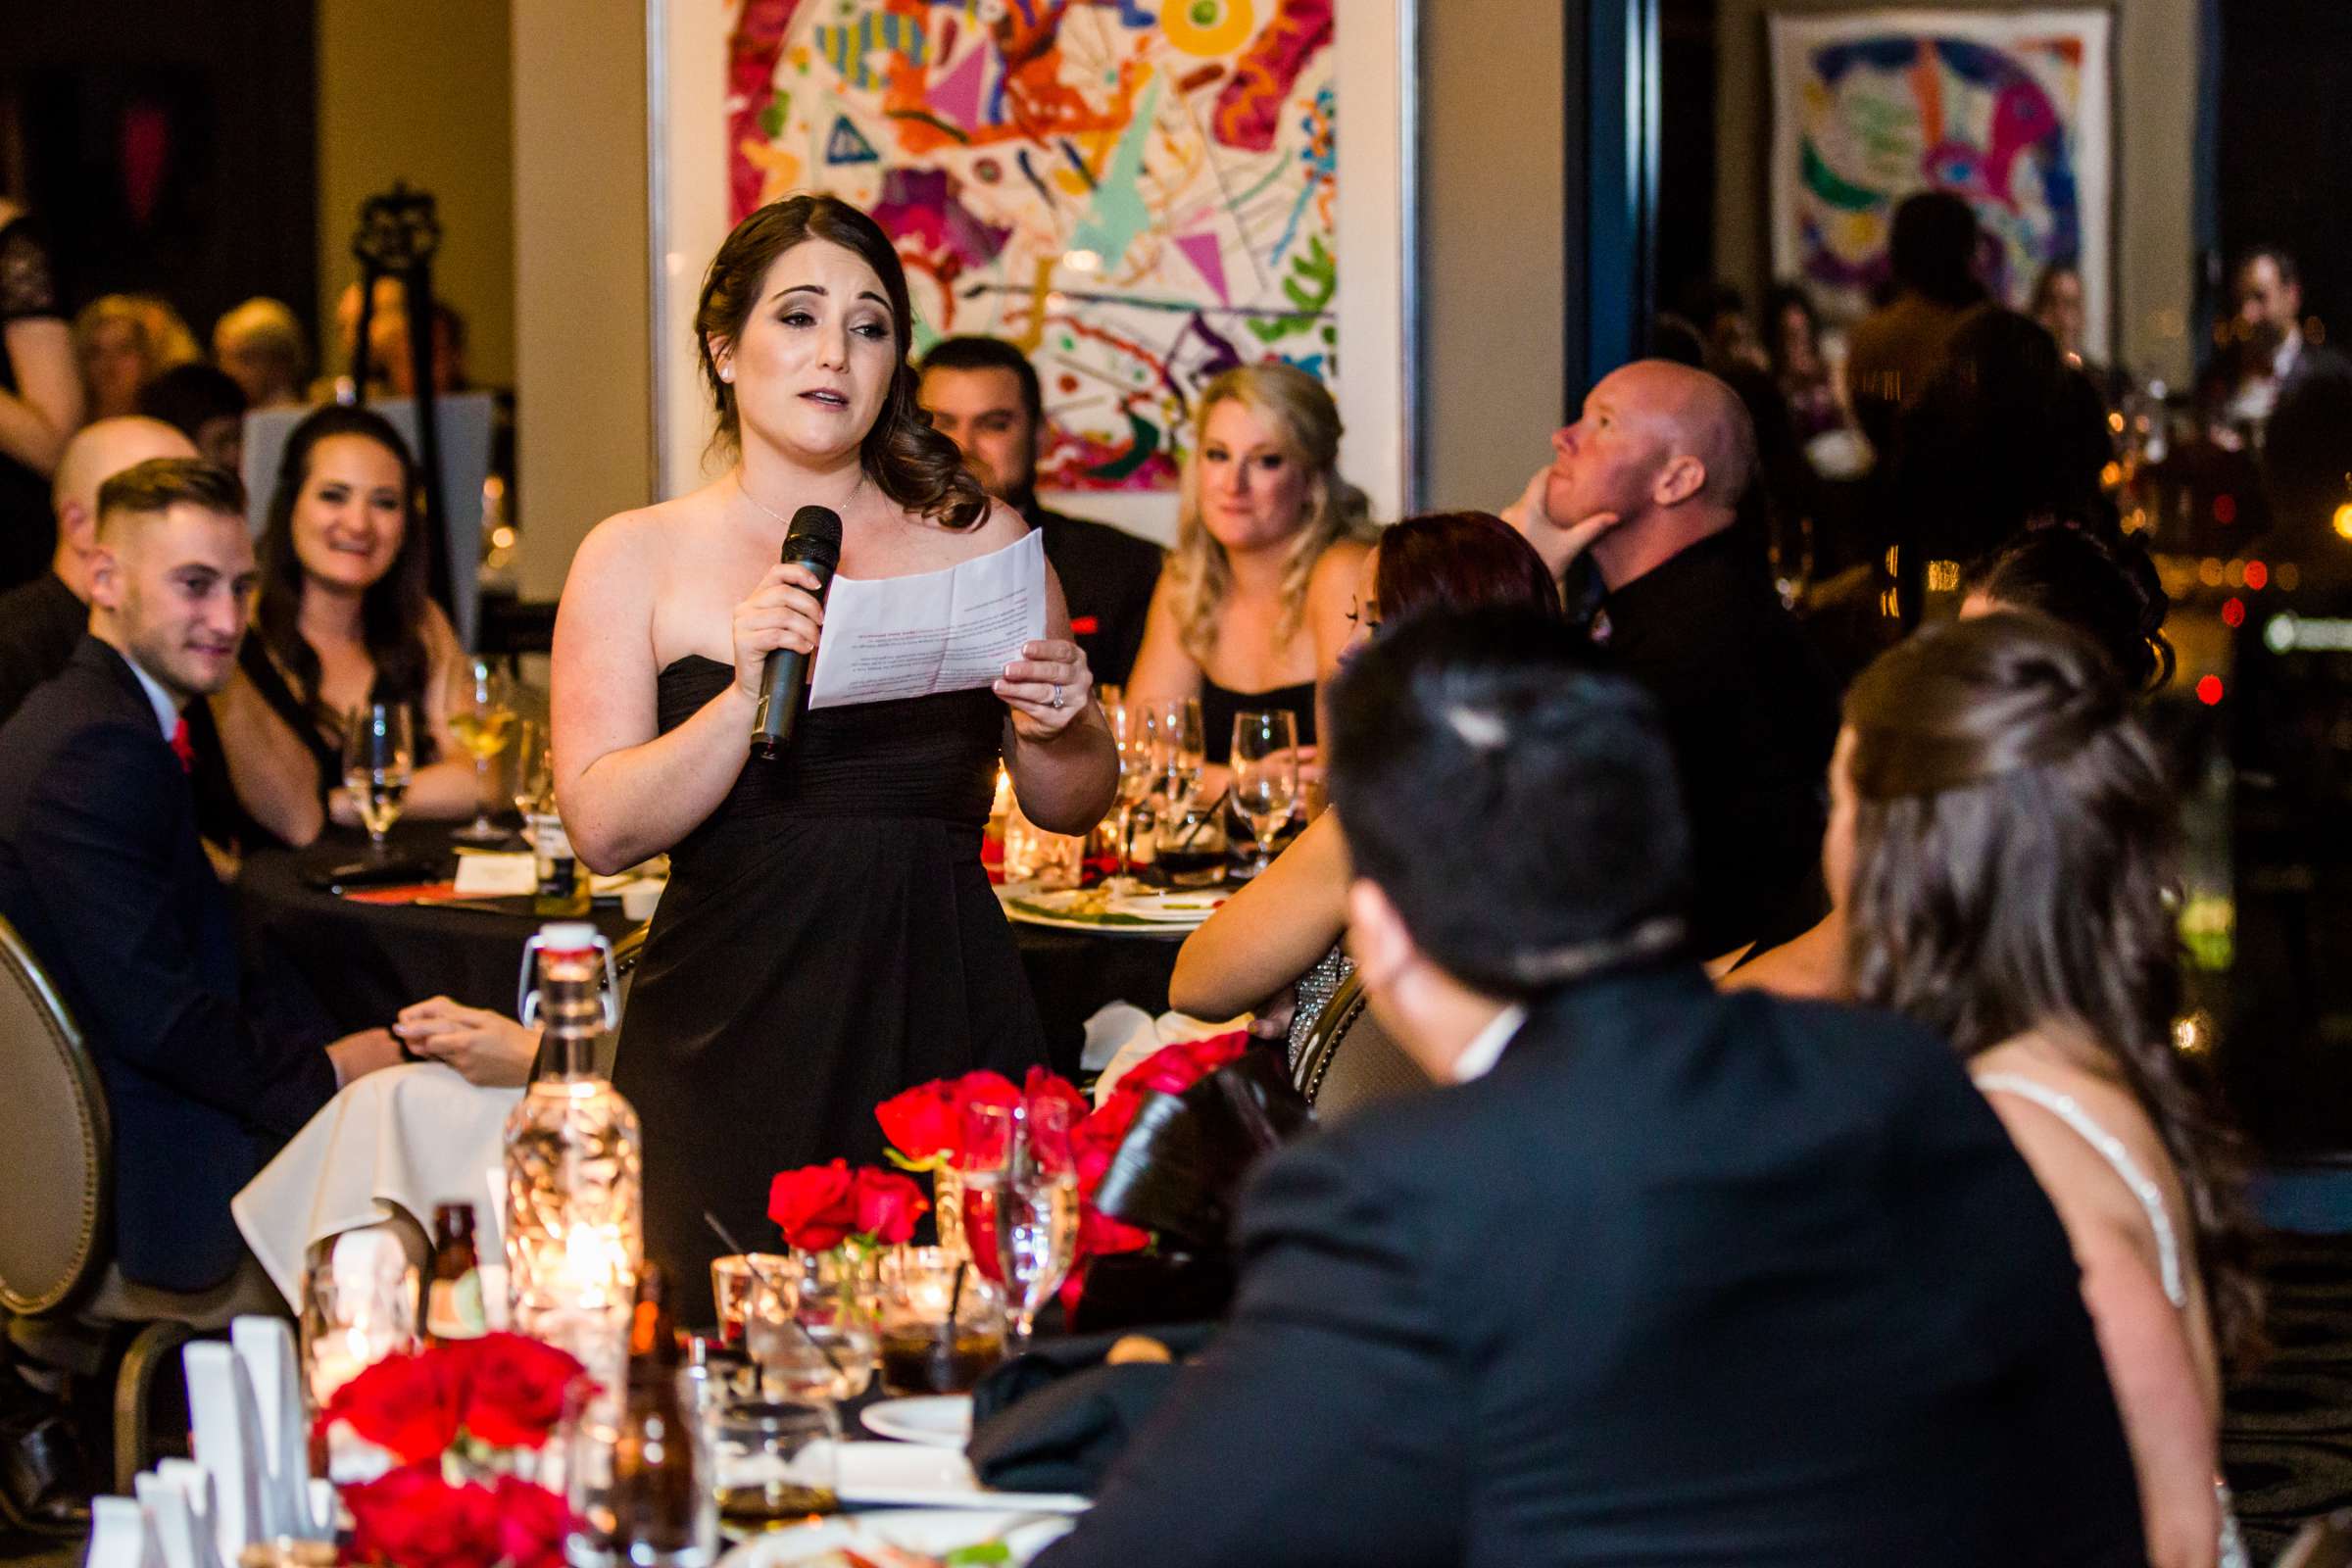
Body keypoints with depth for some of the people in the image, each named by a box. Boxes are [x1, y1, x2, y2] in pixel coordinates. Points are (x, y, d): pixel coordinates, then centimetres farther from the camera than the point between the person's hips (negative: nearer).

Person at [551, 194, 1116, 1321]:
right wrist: (746, 697, -19)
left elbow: (1074, 808, 15)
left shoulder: (975, 540, 8)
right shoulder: (636, 558, 4)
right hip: (728, 1051, -1)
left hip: (943, 1023, 1)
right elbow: (602, 828, -6)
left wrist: (1056, 728, -6)